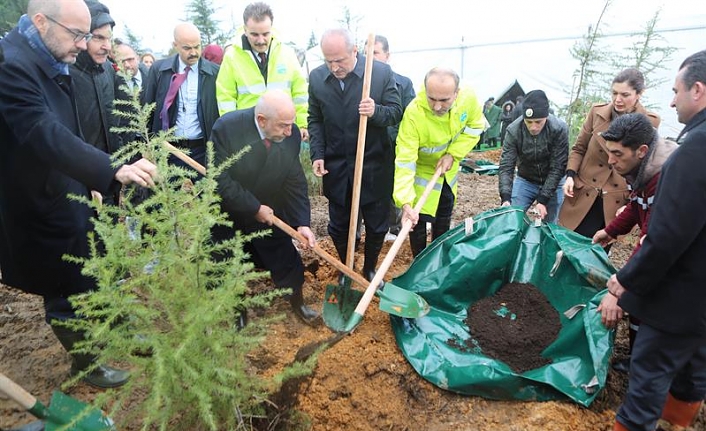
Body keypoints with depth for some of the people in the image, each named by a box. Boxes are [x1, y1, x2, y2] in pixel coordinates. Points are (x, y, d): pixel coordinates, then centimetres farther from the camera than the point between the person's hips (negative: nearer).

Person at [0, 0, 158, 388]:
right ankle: (85, 363, 33)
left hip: (71, 193, 8)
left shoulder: (50, 62, 4)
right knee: (67, 292, 10)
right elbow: (46, 136, -36)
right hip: (44, 205, -8)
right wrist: (113, 171, -46)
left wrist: (91, 181, 13)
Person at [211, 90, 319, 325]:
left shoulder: (291, 134, -17)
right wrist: (254, 208, -24)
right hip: (228, 213, -2)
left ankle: (297, 301, 38)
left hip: (269, 211, 3)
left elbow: (295, 182, -11)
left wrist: (302, 223, -18)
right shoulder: (226, 128, -28)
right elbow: (219, 180, -26)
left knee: (286, 260, 13)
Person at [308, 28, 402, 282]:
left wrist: (376, 111, -26)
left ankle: (370, 268, 35)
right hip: (335, 166, 2)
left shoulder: (382, 73, -10)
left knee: (377, 224, 11)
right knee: (338, 225, 12)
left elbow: (396, 113, -5)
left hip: (374, 166, -1)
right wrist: (317, 154, -1)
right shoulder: (316, 77, -1)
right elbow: (315, 120, 8)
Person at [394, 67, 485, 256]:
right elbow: (405, 160, -39)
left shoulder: (468, 98, -26)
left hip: (448, 170, 5)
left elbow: (475, 127, -7)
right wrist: (405, 202, -49)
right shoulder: (413, 113, -38)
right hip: (422, 170, -4)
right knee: (418, 220, -4)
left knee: (444, 219, 19)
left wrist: (453, 154, -21)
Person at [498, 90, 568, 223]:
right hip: (525, 181, 1)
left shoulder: (559, 129, -24)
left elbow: (557, 167, -20)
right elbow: (506, 166, -21)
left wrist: (543, 199, -26)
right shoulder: (513, 130, -21)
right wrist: (505, 198, -34)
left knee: (549, 225, 2)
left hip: (553, 183, -1)